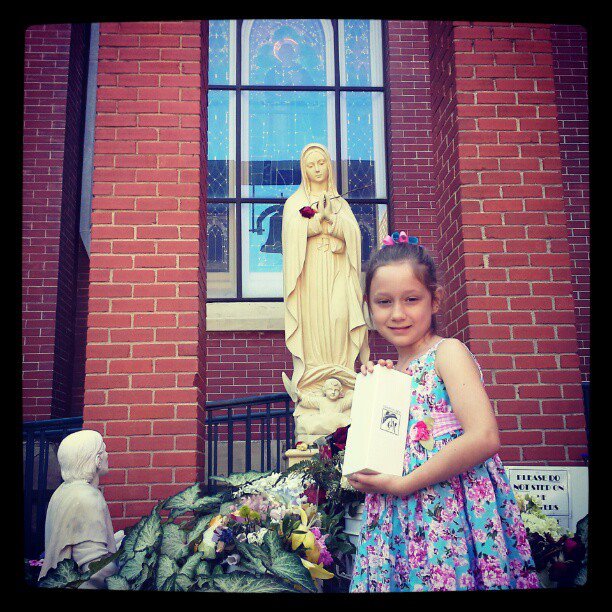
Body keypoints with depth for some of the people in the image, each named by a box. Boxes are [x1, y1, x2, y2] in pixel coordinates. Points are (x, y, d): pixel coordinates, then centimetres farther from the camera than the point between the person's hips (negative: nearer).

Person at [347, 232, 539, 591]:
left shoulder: (447, 352, -7)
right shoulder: (390, 371, 12)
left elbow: (484, 438, -21)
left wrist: (402, 484, -16)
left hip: (452, 515, -6)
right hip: (399, 519, 6)